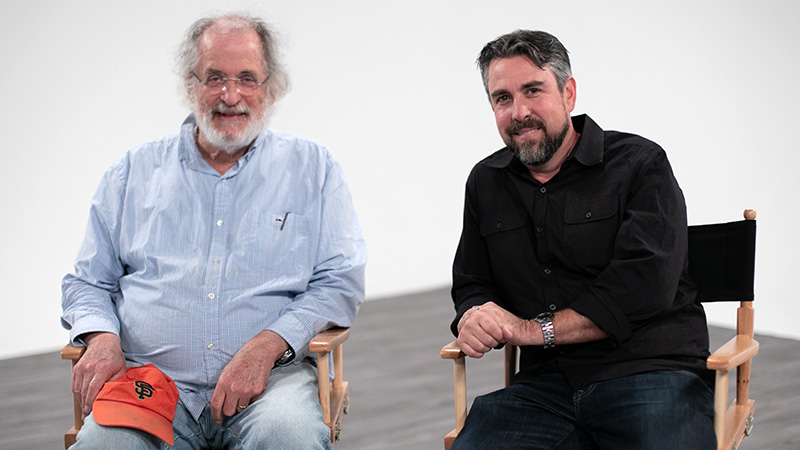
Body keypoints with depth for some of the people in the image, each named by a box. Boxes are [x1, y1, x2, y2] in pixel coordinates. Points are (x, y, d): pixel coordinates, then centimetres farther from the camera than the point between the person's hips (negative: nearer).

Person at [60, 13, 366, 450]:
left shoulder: (311, 166, 12)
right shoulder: (134, 170, 17)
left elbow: (341, 281, 4)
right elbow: (88, 282, 20)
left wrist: (266, 347, -12)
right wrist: (101, 338, -4)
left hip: (270, 379, -1)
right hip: (150, 381, 1)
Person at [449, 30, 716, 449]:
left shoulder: (640, 165, 2)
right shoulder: (486, 184, 18)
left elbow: (645, 286, -9)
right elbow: (471, 284, 24)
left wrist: (535, 329, -9)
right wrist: (475, 319, -2)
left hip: (653, 372, -4)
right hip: (546, 387, 4)